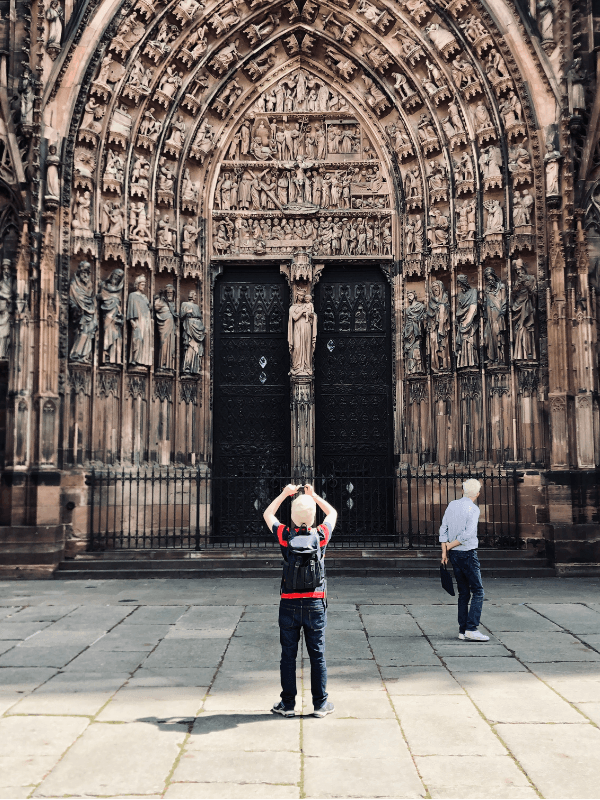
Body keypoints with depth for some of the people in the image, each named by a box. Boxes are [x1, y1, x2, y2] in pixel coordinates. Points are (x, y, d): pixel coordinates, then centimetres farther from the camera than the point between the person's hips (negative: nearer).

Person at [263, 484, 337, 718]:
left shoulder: (285, 536, -6)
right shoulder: (321, 536, -5)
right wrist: (313, 495, 20)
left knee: (288, 655, 8)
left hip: (289, 604, 0)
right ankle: (320, 704, 14)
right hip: (315, 603, 0)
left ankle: (287, 704, 15)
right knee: (317, 655, 8)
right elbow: (332, 513, 16)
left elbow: (267, 514, 13)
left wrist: (285, 494, 17)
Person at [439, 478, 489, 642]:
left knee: (463, 593, 12)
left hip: (454, 555, 7)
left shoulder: (452, 505, 8)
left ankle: (462, 629, 12)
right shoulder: (473, 509, -10)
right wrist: (450, 546, -6)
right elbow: (468, 533, -17)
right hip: (468, 554, -7)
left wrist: (444, 550, 5)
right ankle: (471, 628, -11)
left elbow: (443, 529, 6)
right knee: (478, 592, -2)